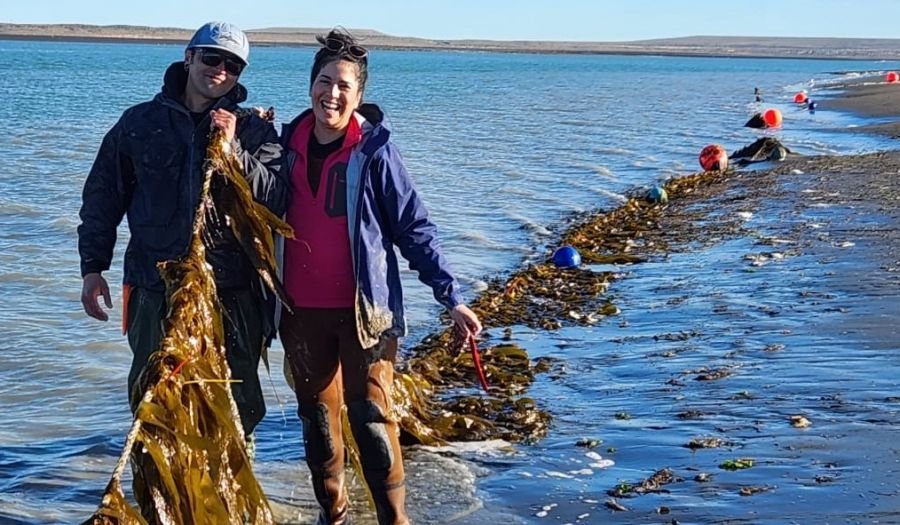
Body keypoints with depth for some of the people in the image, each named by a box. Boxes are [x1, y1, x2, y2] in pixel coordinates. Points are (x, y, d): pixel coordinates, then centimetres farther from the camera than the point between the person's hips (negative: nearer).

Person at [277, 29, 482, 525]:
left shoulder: (374, 152, -10)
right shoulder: (289, 145, 2)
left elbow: (414, 229, -8)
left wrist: (451, 297, -12)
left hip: (363, 308, -4)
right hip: (302, 310, 5)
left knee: (370, 415, -5)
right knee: (316, 415, 14)